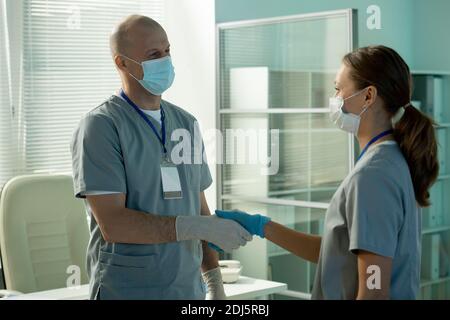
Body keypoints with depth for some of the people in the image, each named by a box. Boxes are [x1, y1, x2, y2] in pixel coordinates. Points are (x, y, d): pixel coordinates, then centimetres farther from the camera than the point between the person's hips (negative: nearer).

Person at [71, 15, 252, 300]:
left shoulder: (186, 123, 8)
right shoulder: (100, 126, -11)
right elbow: (113, 224, -19)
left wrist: (214, 281, 7)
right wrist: (200, 228, -22)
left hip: (189, 289, 5)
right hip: (126, 290, -5)